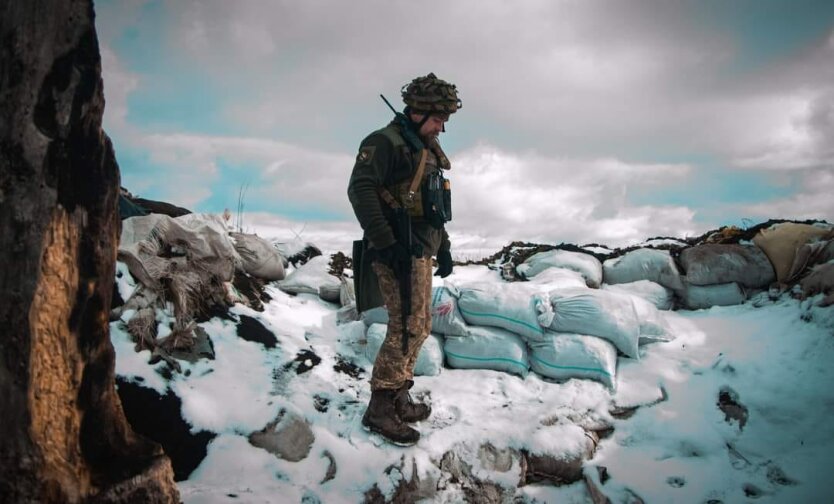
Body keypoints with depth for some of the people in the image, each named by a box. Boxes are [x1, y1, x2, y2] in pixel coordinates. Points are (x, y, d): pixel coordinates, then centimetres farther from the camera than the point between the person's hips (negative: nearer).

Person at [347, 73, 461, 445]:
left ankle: (399, 399, 23)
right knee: (407, 327, -12)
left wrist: (444, 246, 22)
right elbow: (360, 190, -20)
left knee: (419, 326, 12)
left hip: (422, 251, 10)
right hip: (399, 251, -10)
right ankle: (379, 409, -4)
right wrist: (386, 243, -25)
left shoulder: (429, 150, 20)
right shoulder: (385, 141, -9)